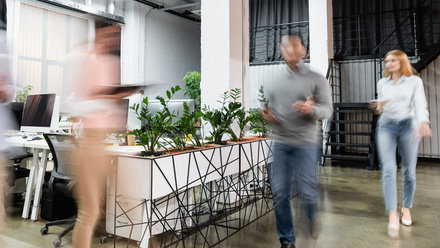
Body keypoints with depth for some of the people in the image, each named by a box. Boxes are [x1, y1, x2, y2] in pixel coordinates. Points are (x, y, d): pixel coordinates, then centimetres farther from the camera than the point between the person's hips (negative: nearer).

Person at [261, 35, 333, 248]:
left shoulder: (316, 79, 3)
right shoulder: (275, 82, 14)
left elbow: (328, 110, -2)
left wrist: (311, 109, -23)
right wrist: (268, 116, -2)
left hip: (305, 144, -3)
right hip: (280, 143, 3)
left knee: (307, 192, -1)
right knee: (279, 194, 2)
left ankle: (312, 219, 35)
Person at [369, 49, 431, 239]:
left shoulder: (415, 81, 5)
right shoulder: (382, 83, 14)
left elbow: (420, 104, -9)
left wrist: (424, 122, -28)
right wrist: (379, 106, -5)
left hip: (408, 125, -1)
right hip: (386, 126, 1)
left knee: (409, 171, 5)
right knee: (388, 169, -14)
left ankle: (406, 208, 26)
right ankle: (392, 215, -18)